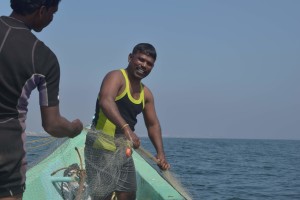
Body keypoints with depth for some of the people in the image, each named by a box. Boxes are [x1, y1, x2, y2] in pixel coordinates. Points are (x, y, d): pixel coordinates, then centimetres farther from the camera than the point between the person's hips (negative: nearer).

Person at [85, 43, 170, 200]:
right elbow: (105, 101, -31)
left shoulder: (146, 93, 13)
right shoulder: (116, 77, -11)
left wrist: (160, 153, 1)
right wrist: (126, 127, -46)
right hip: (101, 149, -8)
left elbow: (153, 125, 17)